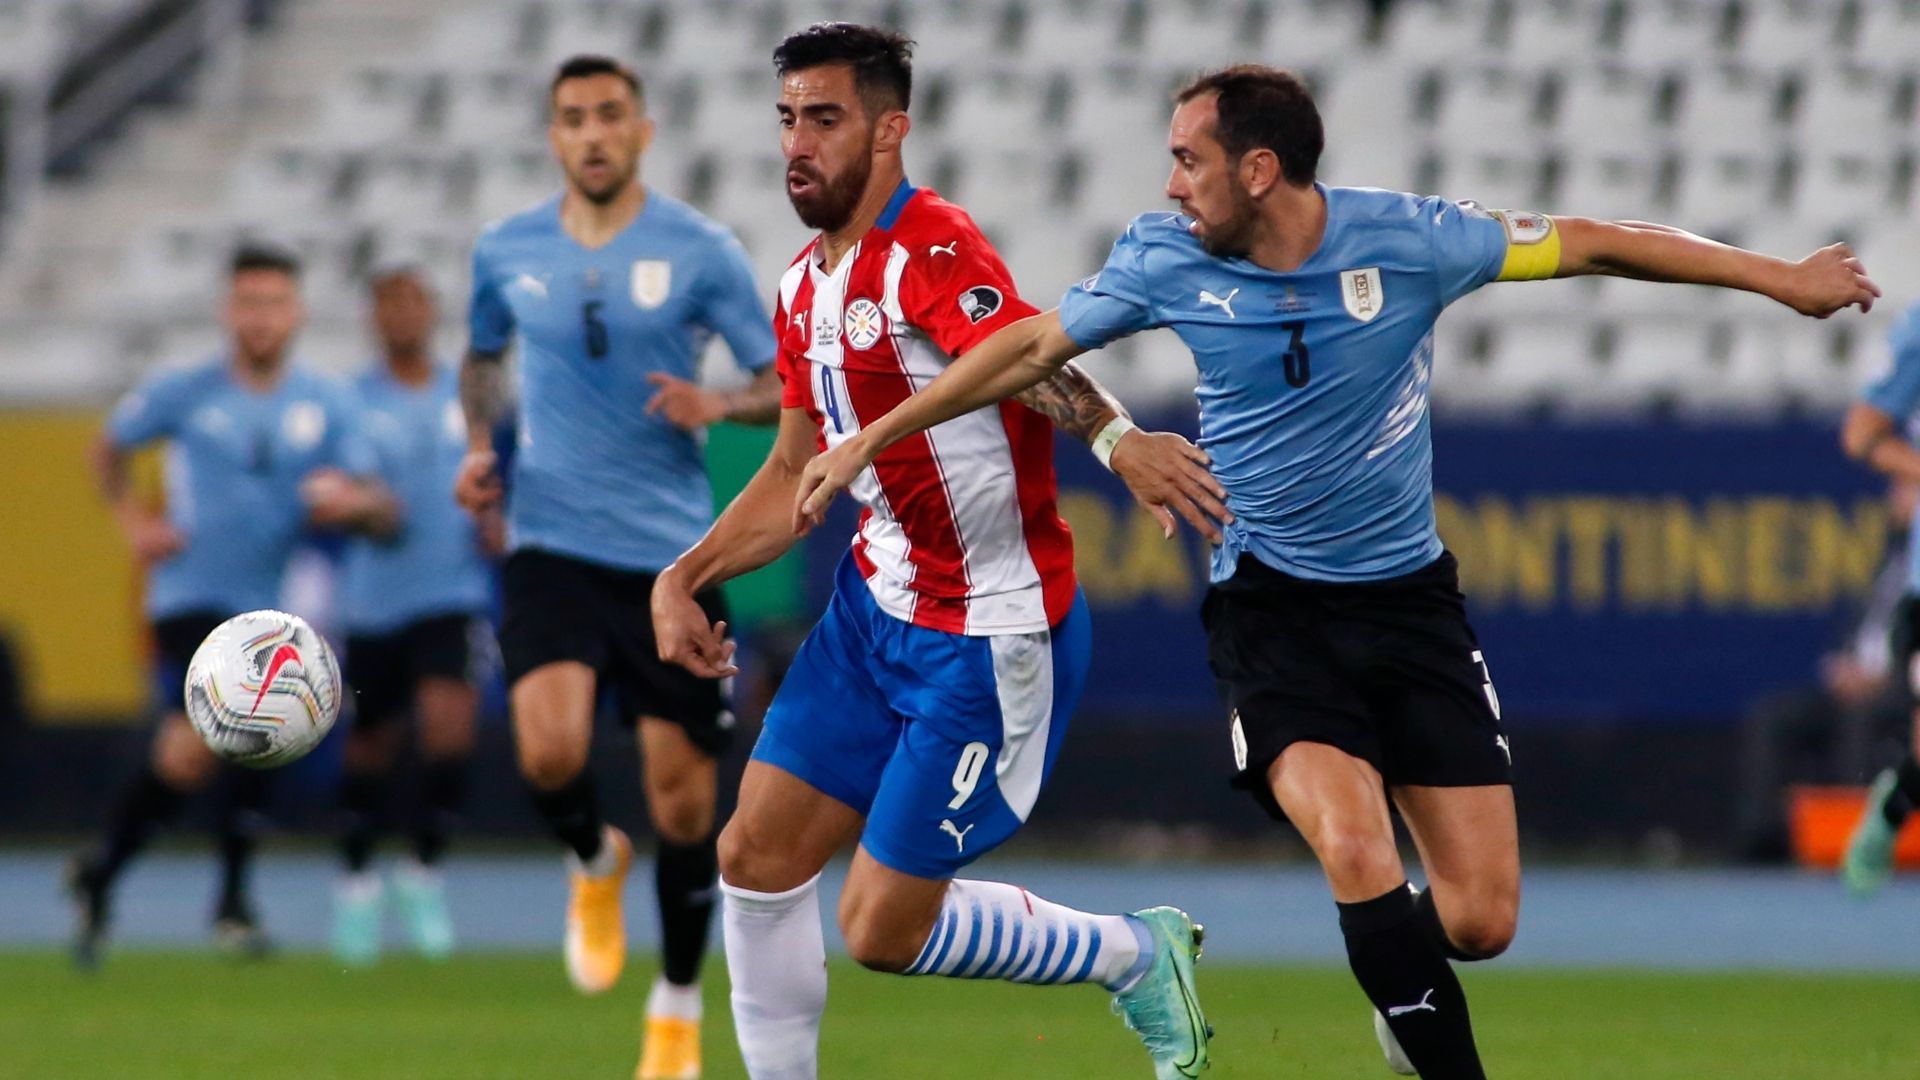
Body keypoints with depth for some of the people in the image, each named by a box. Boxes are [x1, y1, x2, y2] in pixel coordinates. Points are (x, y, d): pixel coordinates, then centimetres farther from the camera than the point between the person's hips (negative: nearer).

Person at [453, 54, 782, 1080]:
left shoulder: (699, 252, -2)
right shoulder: (505, 251, 5)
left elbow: (790, 385, 1)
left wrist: (714, 405, -20)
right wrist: (479, 444, 6)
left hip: (670, 552, -1)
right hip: (551, 543, 1)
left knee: (681, 794, 0)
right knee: (549, 750, -23)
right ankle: (594, 862, 13)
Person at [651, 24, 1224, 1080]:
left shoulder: (930, 252, -20)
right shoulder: (805, 288, 8)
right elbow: (796, 474, 20)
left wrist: (1116, 438, -60)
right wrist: (683, 579, 10)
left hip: (990, 638, -8)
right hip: (876, 607, 8)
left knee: (884, 929, -4)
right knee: (757, 851, 2)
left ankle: (1135, 955, 18)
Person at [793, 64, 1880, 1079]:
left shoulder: (1409, 239, -12)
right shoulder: (1166, 260, -7)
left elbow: (1595, 243, -2)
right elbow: (1032, 347, 7)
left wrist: (1783, 279, 1)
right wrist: (870, 439, 10)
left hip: (1410, 598, 1)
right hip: (1271, 607, -1)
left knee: (1482, 920, -4)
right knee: (1357, 852, -27)